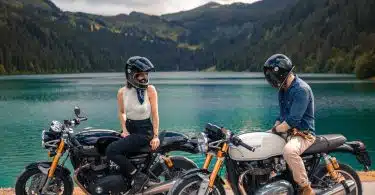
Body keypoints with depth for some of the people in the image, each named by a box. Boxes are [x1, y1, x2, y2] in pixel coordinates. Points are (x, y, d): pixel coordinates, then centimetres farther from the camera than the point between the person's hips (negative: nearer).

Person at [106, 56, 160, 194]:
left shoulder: (150, 89, -12)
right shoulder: (122, 92, -2)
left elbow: (154, 113, -8)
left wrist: (155, 135, -13)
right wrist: (124, 130, 1)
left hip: (144, 131, -6)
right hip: (129, 128, 6)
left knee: (111, 151, -22)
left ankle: (139, 177, -11)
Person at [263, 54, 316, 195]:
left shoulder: (301, 89, -21)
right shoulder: (283, 89, 10)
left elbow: (293, 120, -26)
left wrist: (275, 130, -16)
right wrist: (274, 128, 6)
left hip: (303, 133, -10)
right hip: (287, 131, 10)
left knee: (289, 151, -40)